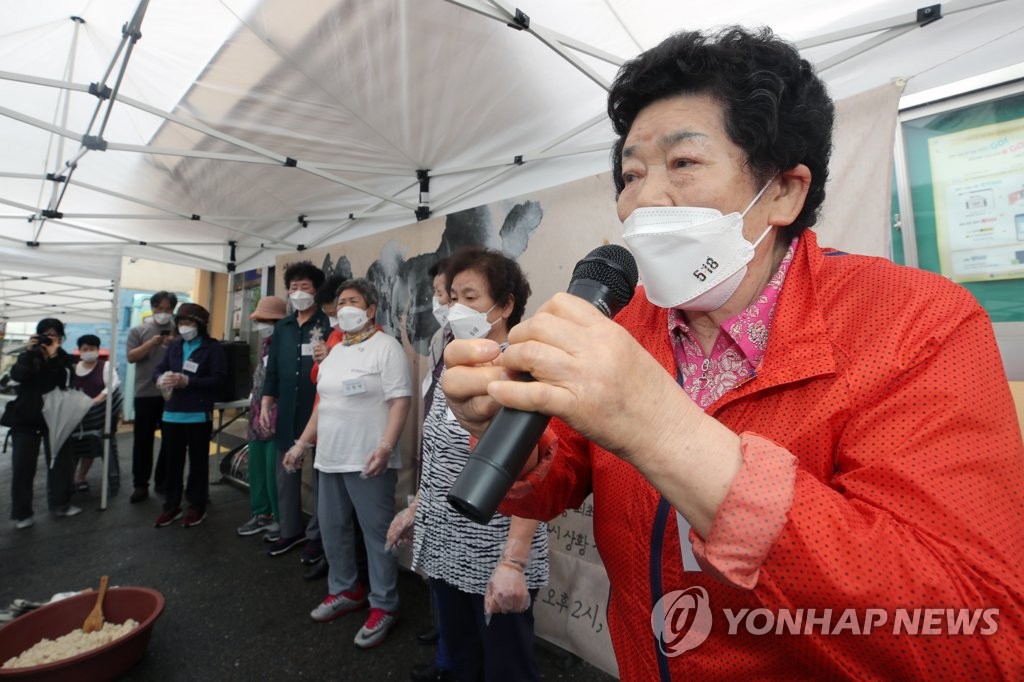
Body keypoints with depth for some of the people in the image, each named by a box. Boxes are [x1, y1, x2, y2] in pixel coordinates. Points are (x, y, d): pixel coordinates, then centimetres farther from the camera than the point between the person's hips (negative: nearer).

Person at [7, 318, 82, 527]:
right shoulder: (29, 354, 2)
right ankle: (22, 513, 12)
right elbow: (17, 375, -18)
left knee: (61, 461, 3)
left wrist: (53, 357, -23)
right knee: (23, 466, 2)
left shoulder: (65, 359, 2)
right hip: (26, 418, 0)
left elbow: (63, 385, -16)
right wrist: (29, 351, -24)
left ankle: (60, 504, 18)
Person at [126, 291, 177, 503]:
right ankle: (140, 484, 12)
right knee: (142, 440, 3)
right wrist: (151, 343, -17)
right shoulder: (138, 331, 4)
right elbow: (131, 357, -4)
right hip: (145, 394, -1)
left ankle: (163, 480, 23)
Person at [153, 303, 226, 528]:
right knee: (173, 461, 13)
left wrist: (186, 381, -22)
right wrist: (161, 378, -12)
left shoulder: (213, 347, -5)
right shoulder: (174, 346, 14)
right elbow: (158, 369, 11)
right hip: (172, 414, 5)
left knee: (198, 462, 6)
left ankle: (197, 506, 19)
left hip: (199, 415, -5)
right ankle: (171, 506, 26)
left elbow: (218, 380, -14)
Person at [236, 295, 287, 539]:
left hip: (275, 422, -9)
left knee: (273, 472, -2)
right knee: (257, 469, 15)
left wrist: (272, 418, -17)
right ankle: (261, 514, 30)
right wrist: (255, 416, 19)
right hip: (258, 420, 9)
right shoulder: (265, 345, 13)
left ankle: (280, 519, 14)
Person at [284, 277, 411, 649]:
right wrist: (302, 443, 20)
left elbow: (400, 400, -16)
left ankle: (383, 606, 19)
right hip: (330, 458, 8)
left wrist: (385, 447, -26)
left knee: (377, 533, 2)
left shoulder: (385, 346, -9)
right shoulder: (335, 351, 16)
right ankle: (345, 590, 38)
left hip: (368, 460, -8)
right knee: (333, 528, 18)